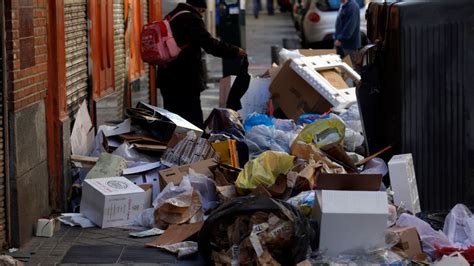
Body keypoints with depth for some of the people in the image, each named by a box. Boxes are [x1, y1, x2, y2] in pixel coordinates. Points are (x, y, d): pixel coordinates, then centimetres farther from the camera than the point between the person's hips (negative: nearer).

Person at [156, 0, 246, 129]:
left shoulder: (171, 17, 18)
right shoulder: (191, 19, -10)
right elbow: (210, 44, -17)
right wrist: (235, 51, -9)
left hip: (167, 78, 9)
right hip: (185, 79, -9)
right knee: (194, 122, -9)